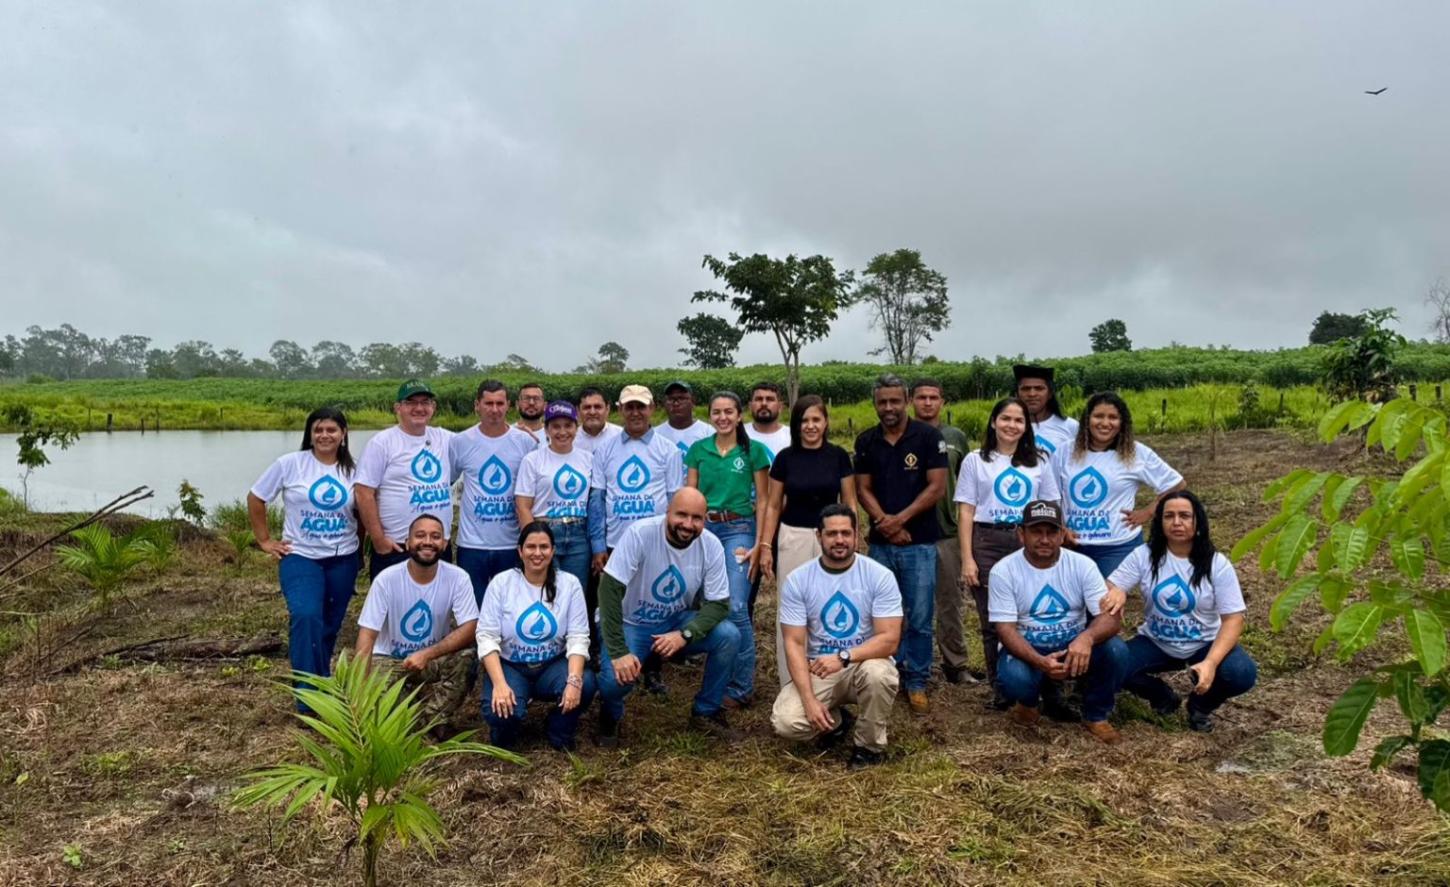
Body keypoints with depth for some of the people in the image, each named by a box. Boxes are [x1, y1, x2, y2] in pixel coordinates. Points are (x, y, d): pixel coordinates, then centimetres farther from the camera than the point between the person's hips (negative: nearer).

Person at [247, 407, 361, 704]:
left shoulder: (352, 470, 5)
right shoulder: (290, 464, -4)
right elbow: (255, 498, 3)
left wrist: (362, 539, 3)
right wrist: (264, 540, 2)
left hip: (343, 559, 3)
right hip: (300, 557, -3)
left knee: (330, 626, 11)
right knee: (306, 617, -24)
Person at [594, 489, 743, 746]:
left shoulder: (711, 546, -15)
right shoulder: (640, 533, -26)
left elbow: (719, 604, -11)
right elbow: (609, 589, -27)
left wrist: (684, 635, -29)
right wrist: (618, 652, -31)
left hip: (678, 622, 3)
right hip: (631, 623, -3)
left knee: (729, 636, -20)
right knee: (616, 678, -30)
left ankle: (706, 713, 3)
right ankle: (611, 715, 10)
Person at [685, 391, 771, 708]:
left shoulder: (753, 450, 0)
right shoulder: (698, 450, 7)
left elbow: (762, 500, 1)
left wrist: (758, 544, -6)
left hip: (738, 530, -3)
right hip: (704, 529, 3)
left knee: (736, 608, -12)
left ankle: (742, 687, -1)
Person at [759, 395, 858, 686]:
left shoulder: (838, 456, 0)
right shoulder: (785, 457, -1)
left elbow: (850, 503, 4)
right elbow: (773, 506, 3)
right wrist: (765, 546, -2)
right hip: (793, 539, 0)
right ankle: (791, 683, 14)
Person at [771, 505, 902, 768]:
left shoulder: (880, 576, -10)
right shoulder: (798, 580, -7)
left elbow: (889, 639, -15)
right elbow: (794, 643, -9)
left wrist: (844, 657, -30)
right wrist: (809, 700, -21)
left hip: (865, 662, -1)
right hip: (817, 668, 1)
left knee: (878, 674, -37)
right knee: (786, 723, -24)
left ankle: (869, 746, -6)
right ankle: (835, 721, 13)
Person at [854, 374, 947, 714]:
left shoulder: (928, 436, -5)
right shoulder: (866, 441, 5)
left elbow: (937, 486, -8)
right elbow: (863, 489, 5)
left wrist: (901, 519, -13)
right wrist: (884, 521, -11)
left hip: (920, 543, -3)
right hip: (879, 543, 3)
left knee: (919, 618, 2)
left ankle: (916, 682, 15)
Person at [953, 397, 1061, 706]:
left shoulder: (1039, 461, 13)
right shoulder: (976, 460, 7)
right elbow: (966, 512, 3)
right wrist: (967, 559, -5)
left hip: (1028, 544, 1)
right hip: (988, 544, -1)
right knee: (993, 622, 1)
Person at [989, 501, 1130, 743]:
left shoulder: (1082, 565, -9)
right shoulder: (1003, 571, -13)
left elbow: (1111, 616, -17)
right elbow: (1006, 629, -17)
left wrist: (1086, 637, -41)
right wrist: (1040, 662, -36)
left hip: (1074, 647, 2)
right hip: (1027, 651, -2)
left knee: (1116, 651, -27)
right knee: (1013, 677, -34)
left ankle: (1096, 716, 0)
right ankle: (1027, 702, 6)